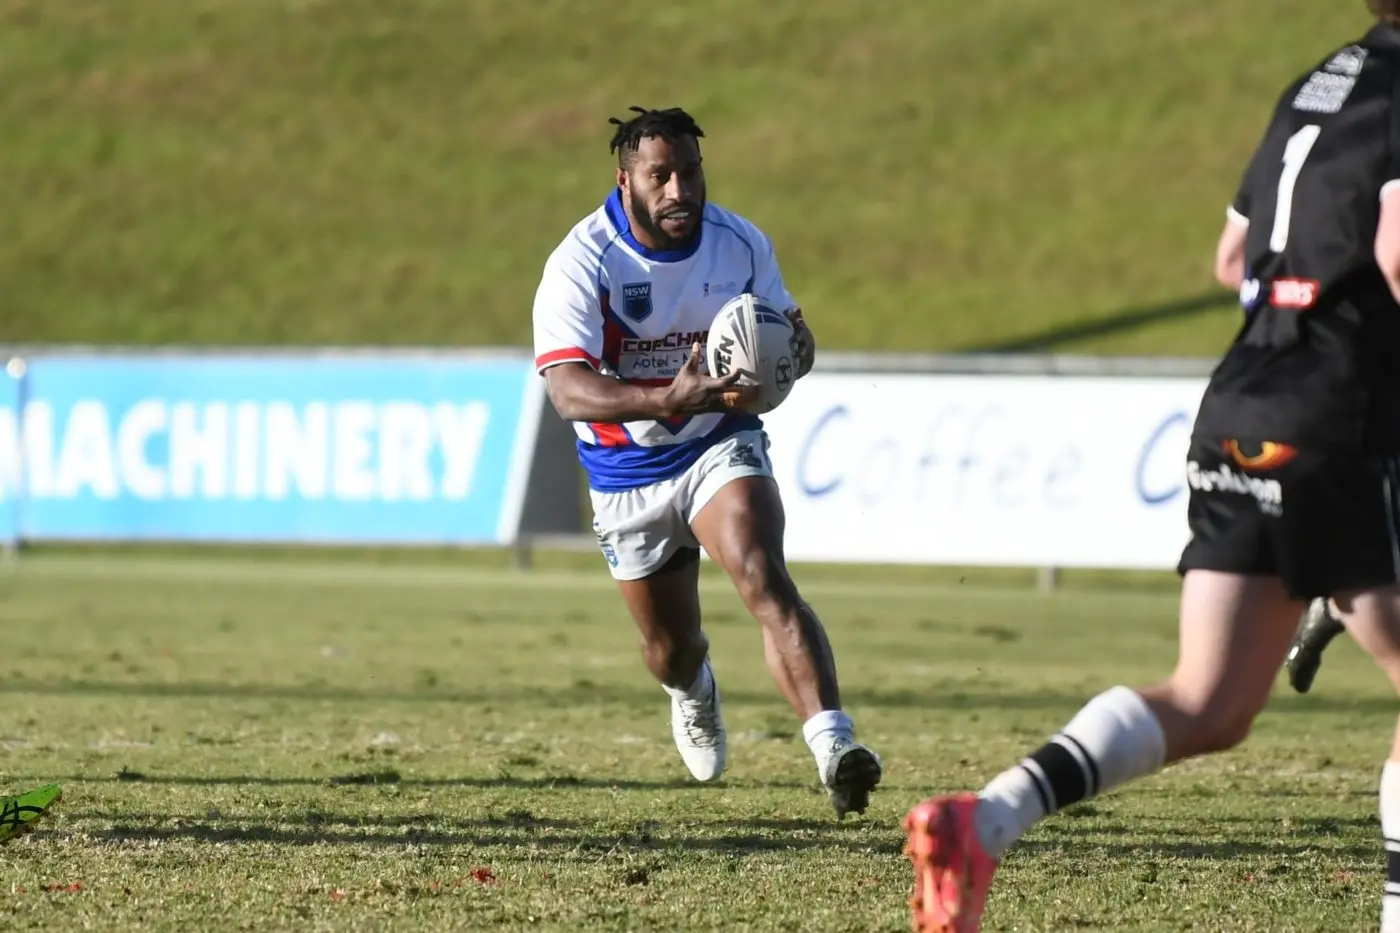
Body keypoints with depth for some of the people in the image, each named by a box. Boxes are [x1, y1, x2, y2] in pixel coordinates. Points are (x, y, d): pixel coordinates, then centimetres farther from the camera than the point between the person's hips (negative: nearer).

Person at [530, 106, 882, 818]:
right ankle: (693, 693, 54)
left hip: (722, 446, 0)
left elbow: (793, 333, 5)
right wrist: (670, 399, -50)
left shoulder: (741, 243, -10)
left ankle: (832, 745, -39)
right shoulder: (582, 263, -22)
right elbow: (566, 389, -33)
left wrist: (789, 353, -23)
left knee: (765, 582, -26)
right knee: (670, 645, 14)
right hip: (627, 473, 0)